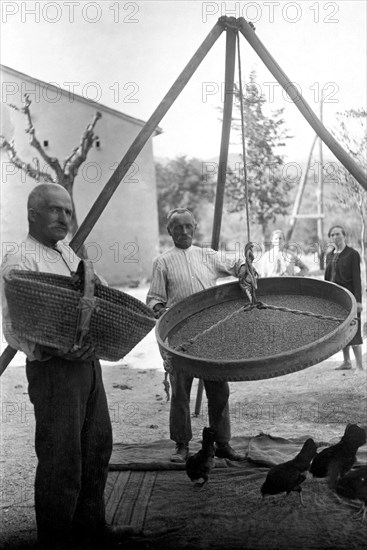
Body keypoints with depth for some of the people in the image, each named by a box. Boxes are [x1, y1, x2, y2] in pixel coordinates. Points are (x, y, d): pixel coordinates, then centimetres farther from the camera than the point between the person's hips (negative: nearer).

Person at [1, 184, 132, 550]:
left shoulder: (69, 254, 15)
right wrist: (57, 349, -30)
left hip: (87, 362, 9)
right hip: (52, 370, -9)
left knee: (96, 448, 18)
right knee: (61, 461, 1)